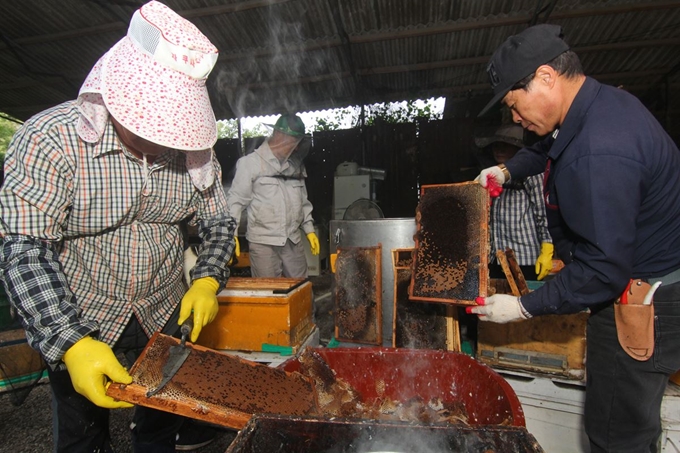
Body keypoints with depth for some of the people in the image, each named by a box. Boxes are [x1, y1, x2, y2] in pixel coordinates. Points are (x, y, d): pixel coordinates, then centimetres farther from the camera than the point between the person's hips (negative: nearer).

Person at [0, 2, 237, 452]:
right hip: (75, 322, -2)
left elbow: (218, 220, -3)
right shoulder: (51, 139, -22)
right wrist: (72, 344, -32)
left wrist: (208, 280, -19)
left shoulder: (194, 146, -11)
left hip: (164, 314, 3)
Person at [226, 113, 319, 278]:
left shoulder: (296, 165, 12)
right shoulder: (251, 163, -4)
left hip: (294, 241, 5)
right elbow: (236, 200, -5)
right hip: (263, 242, -4)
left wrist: (309, 229, 15)